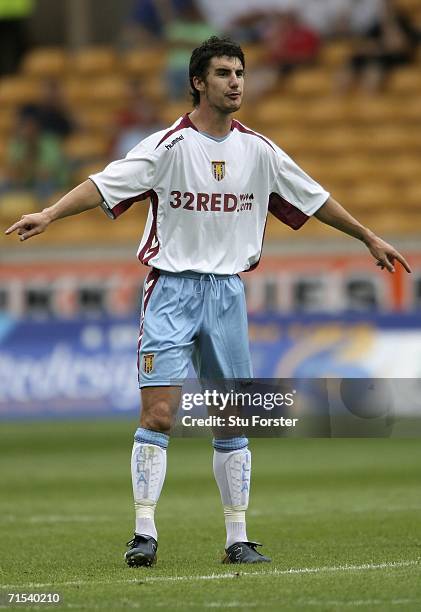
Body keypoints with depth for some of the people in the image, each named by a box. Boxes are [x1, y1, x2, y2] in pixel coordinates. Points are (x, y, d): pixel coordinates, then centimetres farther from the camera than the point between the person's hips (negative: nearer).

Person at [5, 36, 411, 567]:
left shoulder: (259, 150, 6)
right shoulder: (168, 145, -7)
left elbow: (314, 198, 18)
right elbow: (103, 185, -15)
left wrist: (369, 238, 24)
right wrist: (48, 215, -30)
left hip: (228, 291, 4)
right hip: (171, 288, -4)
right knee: (158, 414, -13)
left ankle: (237, 539, 12)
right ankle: (145, 533, -9)